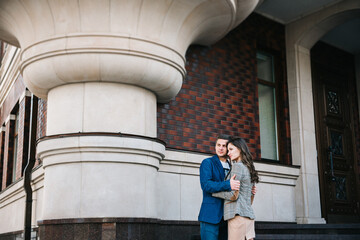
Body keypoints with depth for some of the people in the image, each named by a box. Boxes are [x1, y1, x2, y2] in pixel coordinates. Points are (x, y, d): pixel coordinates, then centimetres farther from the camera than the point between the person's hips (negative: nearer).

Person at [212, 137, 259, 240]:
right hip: (249, 216, 9)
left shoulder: (237, 166, -7)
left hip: (238, 216, -9)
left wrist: (213, 191, -2)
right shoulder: (248, 168, 20)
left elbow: (233, 195, -12)